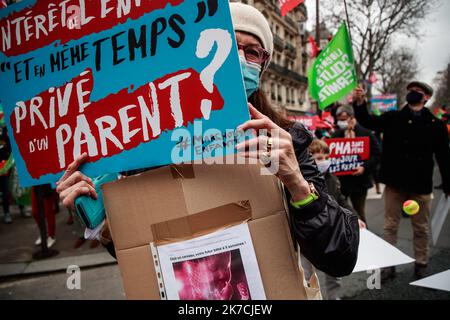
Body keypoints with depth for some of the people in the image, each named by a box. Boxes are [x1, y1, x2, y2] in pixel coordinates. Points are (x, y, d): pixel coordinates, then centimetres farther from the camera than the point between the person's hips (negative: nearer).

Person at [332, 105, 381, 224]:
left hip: (359, 179, -2)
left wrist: (365, 167, -16)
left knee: (359, 213, 10)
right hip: (340, 179, 3)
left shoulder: (366, 133, -4)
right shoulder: (336, 135, 5)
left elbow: (377, 153, -4)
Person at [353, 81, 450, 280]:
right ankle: (388, 265, 21)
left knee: (421, 228, 13)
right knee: (390, 226, 9)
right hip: (394, 183, 1)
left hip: (420, 186, 0)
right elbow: (368, 122, -9)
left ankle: (421, 265, 30)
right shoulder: (393, 118, 4)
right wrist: (360, 103, -27)